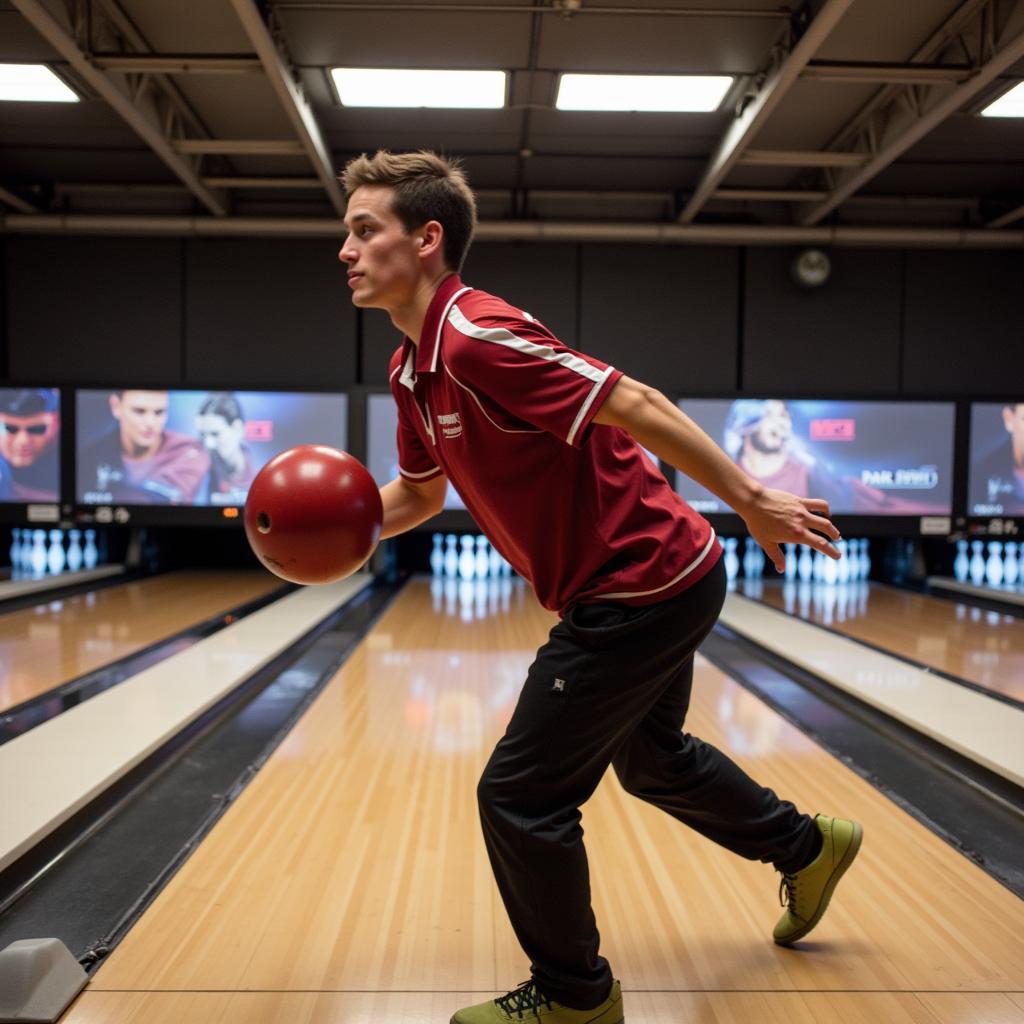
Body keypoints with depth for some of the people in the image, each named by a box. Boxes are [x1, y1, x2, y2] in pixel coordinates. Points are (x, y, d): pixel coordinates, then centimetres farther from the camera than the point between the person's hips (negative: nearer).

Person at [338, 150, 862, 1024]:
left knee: (519, 796, -1)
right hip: (655, 580, 10)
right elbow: (420, 491, 18)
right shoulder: (412, 370, 6)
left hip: (640, 592, -10)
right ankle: (804, 846, 51)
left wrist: (751, 501, -22)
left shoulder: (476, 338, -25)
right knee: (652, 758, 29)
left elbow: (636, 406, -26)